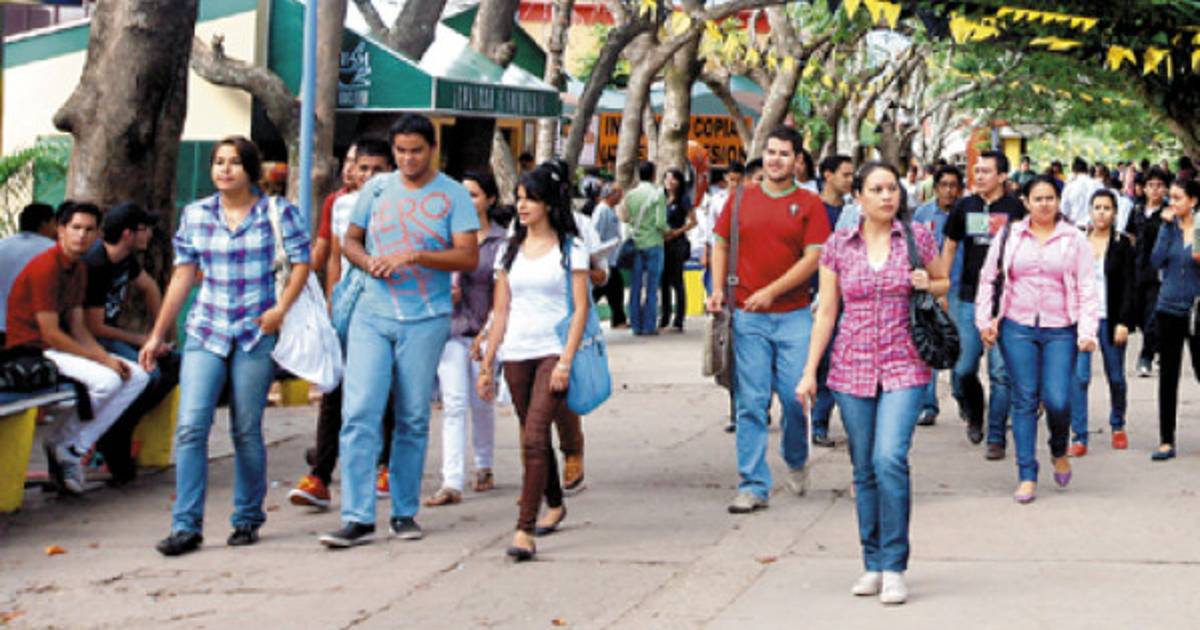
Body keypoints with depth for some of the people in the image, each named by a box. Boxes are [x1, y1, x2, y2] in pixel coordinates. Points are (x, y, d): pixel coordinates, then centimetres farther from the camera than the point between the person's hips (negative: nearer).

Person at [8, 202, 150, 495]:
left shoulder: (79, 269, 12)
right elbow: (51, 334, -20)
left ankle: (74, 448, -5)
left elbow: (77, 327, 12)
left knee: (138, 376, -2)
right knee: (106, 380, -30)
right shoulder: (45, 268, -18)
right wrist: (101, 359, -16)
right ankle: (60, 443, -6)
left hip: (62, 348, 10)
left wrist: (107, 357, -5)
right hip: (32, 350, -10)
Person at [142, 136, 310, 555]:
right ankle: (186, 526, -8)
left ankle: (247, 520, 18)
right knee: (191, 426, -10)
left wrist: (281, 307, -14)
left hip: (257, 332, -2)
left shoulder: (277, 212, 0)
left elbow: (301, 263, 2)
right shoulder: (195, 215, 8)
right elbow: (183, 276, 11)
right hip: (206, 331, 2)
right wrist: (158, 335, 10)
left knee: (246, 430, 2)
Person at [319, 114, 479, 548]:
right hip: (372, 315, 2)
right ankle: (358, 518, -8)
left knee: (413, 419, 6)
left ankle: (404, 512, 18)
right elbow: (350, 240, 17)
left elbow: (469, 257, -7)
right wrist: (367, 261, -5)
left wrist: (415, 256, -19)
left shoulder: (453, 195, 0)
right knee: (359, 413, -9)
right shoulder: (376, 189, 9)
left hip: (425, 320, -2)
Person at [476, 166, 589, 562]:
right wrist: (487, 365, 9)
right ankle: (555, 505, 37)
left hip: (553, 353, -5)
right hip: (516, 354, 5)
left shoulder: (570, 248, 0)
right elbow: (501, 311, 13)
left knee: (534, 438, -16)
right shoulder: (510, 251, 13)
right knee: (532, 439, 14)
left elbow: (580, 308, -4)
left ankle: (525, 530, -20)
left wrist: (566, 361, -13)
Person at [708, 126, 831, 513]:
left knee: (795, 396, -2)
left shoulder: (809, 204, 2)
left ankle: (796, 462, 27)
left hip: (793, 315, -1)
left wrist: (771, 291, -14)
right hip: (747, 318, 1)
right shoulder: (742, 199, 9)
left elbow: (813, 257, -5)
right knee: (750, 403, -1)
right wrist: (718, 289, 1)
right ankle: (753, 487, 2)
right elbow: (721, 244, 16)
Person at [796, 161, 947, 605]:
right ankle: (872, 565, 17)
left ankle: (894, 568, -10)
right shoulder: (838, 246, 4)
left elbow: (944, 282, 18)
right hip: (852, 367, 2)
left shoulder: (917, 238, 3)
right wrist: (809, 372, 3)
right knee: (864, 470, 6)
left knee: (890, 459, -17)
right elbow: (826, 311, 7)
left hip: (904, 367, -2)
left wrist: (928, 285, -6)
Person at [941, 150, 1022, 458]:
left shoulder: (1014, 209, -1)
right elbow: (949, 247, 16)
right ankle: (974, 415, 30)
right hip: (969, 299, 3)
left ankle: (996, 437, 5)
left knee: (1000, 372, -2)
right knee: (964, 369, 2)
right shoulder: (964, 207, 7)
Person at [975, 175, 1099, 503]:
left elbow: (1087, 289, 3)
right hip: (1017, 328, 1)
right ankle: (1027, 476, 5)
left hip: (1060, 331, -1)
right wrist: (984, 320, 4)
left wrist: (1087, 331, -7)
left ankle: (1059, 451, 22)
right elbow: (988, 279, 13)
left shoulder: (1075, 240, 6)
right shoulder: (1009, 236, 8)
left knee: (1057, 400, -10)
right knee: (1024, 400, 0)